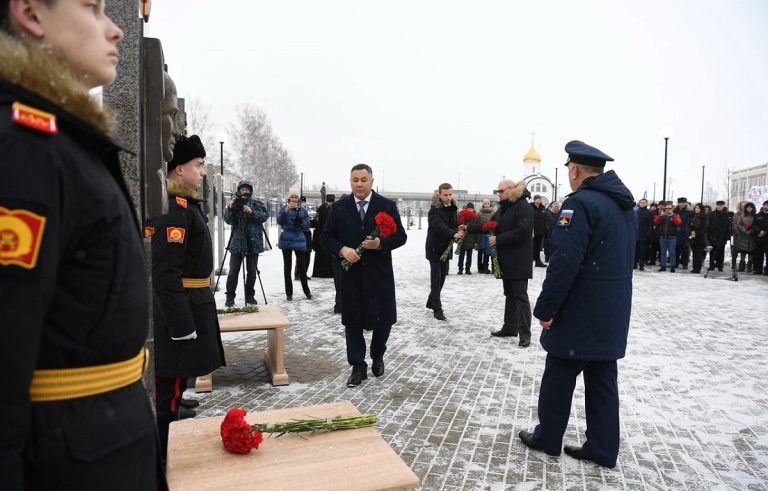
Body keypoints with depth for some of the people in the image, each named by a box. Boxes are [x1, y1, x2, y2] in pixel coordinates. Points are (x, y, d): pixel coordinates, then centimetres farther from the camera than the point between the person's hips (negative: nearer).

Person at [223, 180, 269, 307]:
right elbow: (228, 220, 0)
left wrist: (251, 212, -20)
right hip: (237, 242, 0)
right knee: (233, 271, -1)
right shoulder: (234, 203, 8)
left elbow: (265, 216, -7)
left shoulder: (256, 203, 5)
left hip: (253, 242, 0)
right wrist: (230, 208, -16)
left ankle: (250, 296, 18)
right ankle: (230, 297, 7)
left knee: (252, 271, 6)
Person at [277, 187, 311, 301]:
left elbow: (307, 225, 2)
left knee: (301, 266, 1)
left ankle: (306, 290, 16)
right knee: (287, 267, 4)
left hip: (299, 240, 0)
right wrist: (286, 210, -26)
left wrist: (300, 222, -18)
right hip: (286, 240, 0)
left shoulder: (303, 210, 6)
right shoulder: (283, 208, 3)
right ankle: (289, 293, 11)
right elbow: (279, 221, -13)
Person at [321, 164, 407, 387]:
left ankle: (377, 355, 35)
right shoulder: (339, 207, 3)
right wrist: (342, 249, -15)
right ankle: (358, 367, 18)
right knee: (353, 322, 5)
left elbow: (400, 236, -2)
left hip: (380, 274, -1)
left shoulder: (387, 206, -1)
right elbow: (326, 237, 4)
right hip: (351, 274, 1)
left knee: (384, 319, 7)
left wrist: (380, 243, -20)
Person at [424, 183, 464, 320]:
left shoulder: (453, 209, 7)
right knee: (436, 279, -4)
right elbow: (439, 226, -31)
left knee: (442, 278, 13)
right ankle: (437, 309, 1)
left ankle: (431, 302, 28)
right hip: (435, 248, -7)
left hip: (446, 248, 7)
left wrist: (458, 231, -17)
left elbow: (454, 225, 6)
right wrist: (454, 234, -46)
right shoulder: (434, 210, -15)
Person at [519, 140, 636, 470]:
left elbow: (564, 263, -24)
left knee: (558, 378, 8)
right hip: (612, 313, 9)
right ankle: (603, 449, 23)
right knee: (603, 380, 14)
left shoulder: (581, 203, -18)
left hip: (580, 314, -8)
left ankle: (547, 438, 24)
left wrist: (545, 308, -17)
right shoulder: (626, 204, 11)